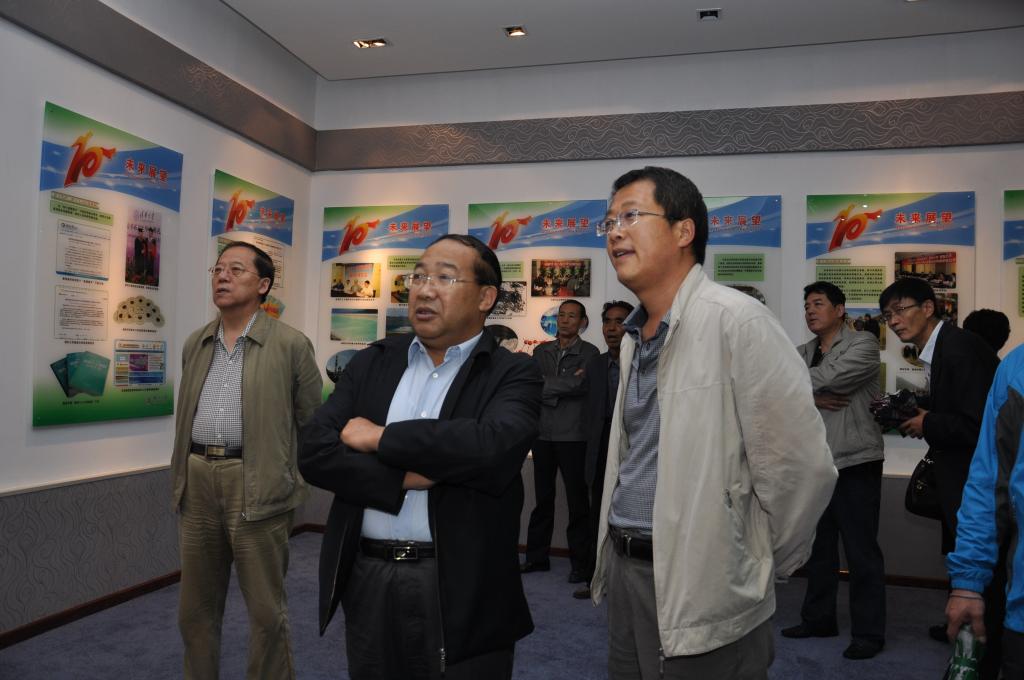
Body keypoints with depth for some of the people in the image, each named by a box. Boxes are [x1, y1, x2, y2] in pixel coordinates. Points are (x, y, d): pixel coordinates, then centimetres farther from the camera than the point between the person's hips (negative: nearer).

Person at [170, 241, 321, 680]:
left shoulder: (291, 345, -5)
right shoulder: (195, 344, 12)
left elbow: (313, 424, -1)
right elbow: (185, 416, 20)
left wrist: (293, 482, 0)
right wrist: (181, 477, 17)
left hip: (257, 485, -5)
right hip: (198, 483, 5)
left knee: (266, 610, 5)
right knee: (195, 606, 16)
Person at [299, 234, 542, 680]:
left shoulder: (513, 375, -5)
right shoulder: (371, 363, 7)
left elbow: (492, 444, -25)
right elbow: (314, 451, -3)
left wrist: (382, 438, -15)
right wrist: (407, 476, -16)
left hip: (461, 590, -3)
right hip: (367, 581, 4)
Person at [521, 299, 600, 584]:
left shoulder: (589, 353, -2)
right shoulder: (541, 351, 12)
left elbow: (580, 385, -16)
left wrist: (545, 387, -8)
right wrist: (565, 385, -11)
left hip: (573, 435, -4)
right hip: (543, 433, 4)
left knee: (577, 500, 2)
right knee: (543, 497, 13)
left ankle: (580, 562, 11)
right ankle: (537, 556, 23)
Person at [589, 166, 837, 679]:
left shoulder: (736, 321, -17)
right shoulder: (634, 336, 10)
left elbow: (801, 465, -17)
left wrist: (760, 564, -4)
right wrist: (617, 554, 16)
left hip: (701, 588, -7)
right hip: (624, 568, 8)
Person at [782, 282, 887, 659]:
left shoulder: (863, 344, -6)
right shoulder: (802, 353, 13)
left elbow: (828, 378, -21)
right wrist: (809, 398, -16)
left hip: (855, 463, -6)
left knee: (861, 551, 1)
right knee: (817, 547, 15)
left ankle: (868, 633, 13)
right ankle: (818, 619, 29)